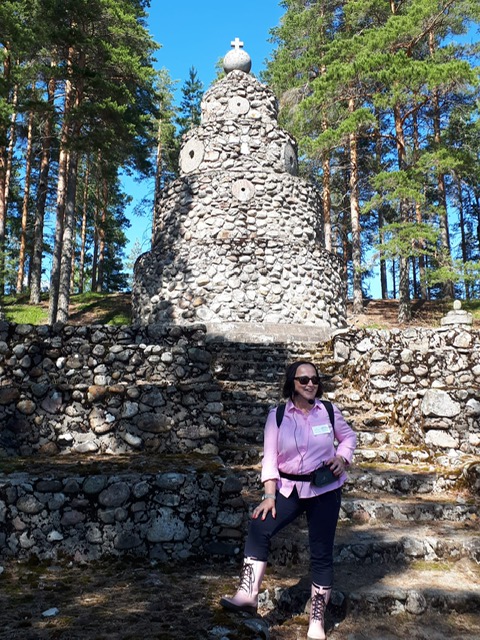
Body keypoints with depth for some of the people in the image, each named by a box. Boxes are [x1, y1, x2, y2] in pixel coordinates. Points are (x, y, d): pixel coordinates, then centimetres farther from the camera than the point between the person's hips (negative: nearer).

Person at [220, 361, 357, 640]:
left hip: (325, 490, 0)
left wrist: (343, 458, -9)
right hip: (288, 488, 0)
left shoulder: (329, 411, -5)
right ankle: (248, 594, -15)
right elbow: (270, 457, -8)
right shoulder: (277, 415, -7)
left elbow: (349, 437, 11)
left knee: (321, 552, 5)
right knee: (259, 528, -21)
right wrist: (270, 496, -15)